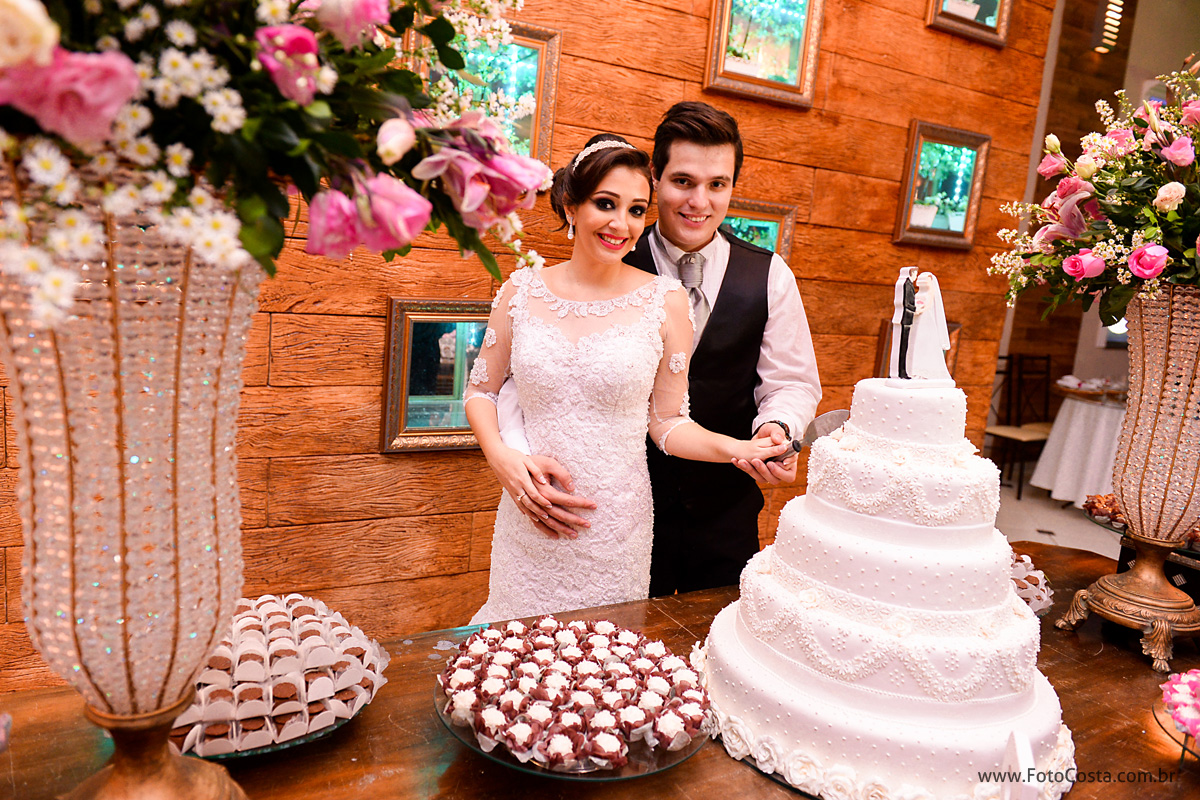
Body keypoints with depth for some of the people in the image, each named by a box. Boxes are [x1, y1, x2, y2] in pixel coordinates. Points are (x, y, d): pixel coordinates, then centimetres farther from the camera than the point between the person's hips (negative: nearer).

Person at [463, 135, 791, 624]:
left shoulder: (665, 302, -5)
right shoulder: (522, 290, -2)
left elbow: (667, 422, -1)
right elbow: (481, 389, 7)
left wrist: (735, 448, -17)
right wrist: (499, 454, -10)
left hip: (615, 526, -1)